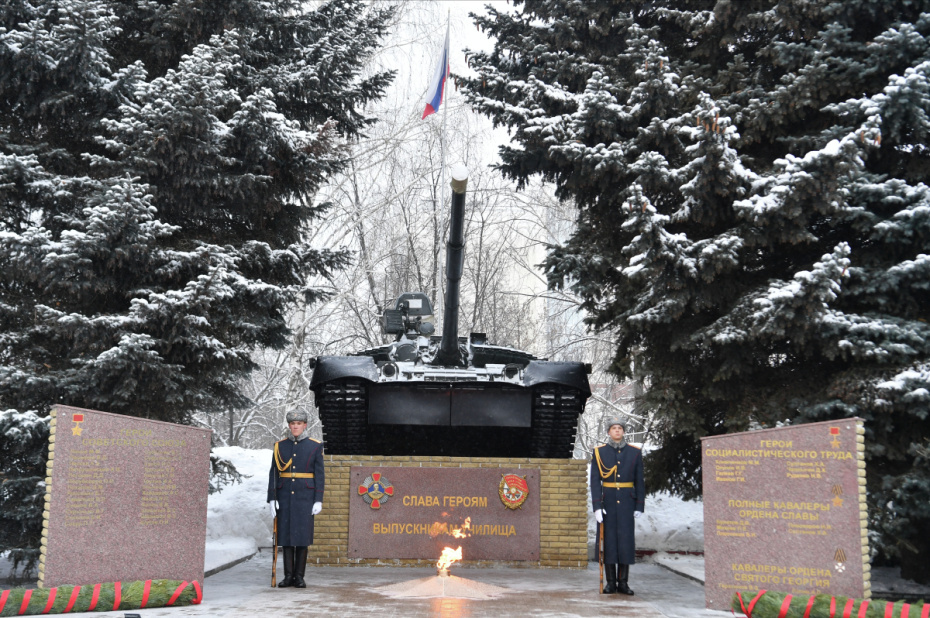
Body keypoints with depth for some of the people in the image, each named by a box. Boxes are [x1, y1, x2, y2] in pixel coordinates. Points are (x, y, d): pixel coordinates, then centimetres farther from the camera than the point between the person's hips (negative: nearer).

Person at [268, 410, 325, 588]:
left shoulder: (315, 446, 0)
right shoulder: (280, 446, 5)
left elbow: (319, 475, -1)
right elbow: (274, 474, 4)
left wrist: (318, 501, -7)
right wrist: (271, 499, -3)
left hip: (305, 497, -2)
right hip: (285, 496, 2)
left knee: (302, 535, -1)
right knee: (286, 534, 2)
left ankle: (299, 576, 7)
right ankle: (288, 576, 8)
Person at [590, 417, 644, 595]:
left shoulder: (634, 452, 5)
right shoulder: (599, 452, 1)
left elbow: (639, 481, 7)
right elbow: (595, 480, -3)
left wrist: (639, 506, 1)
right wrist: (597, 506, -11)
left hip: (627, 502, 1)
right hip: (607, 501, -1)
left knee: (626, 539, 0)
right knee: (609, 539, 1)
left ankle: (623, 582, 8)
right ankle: (611, 582, 10)